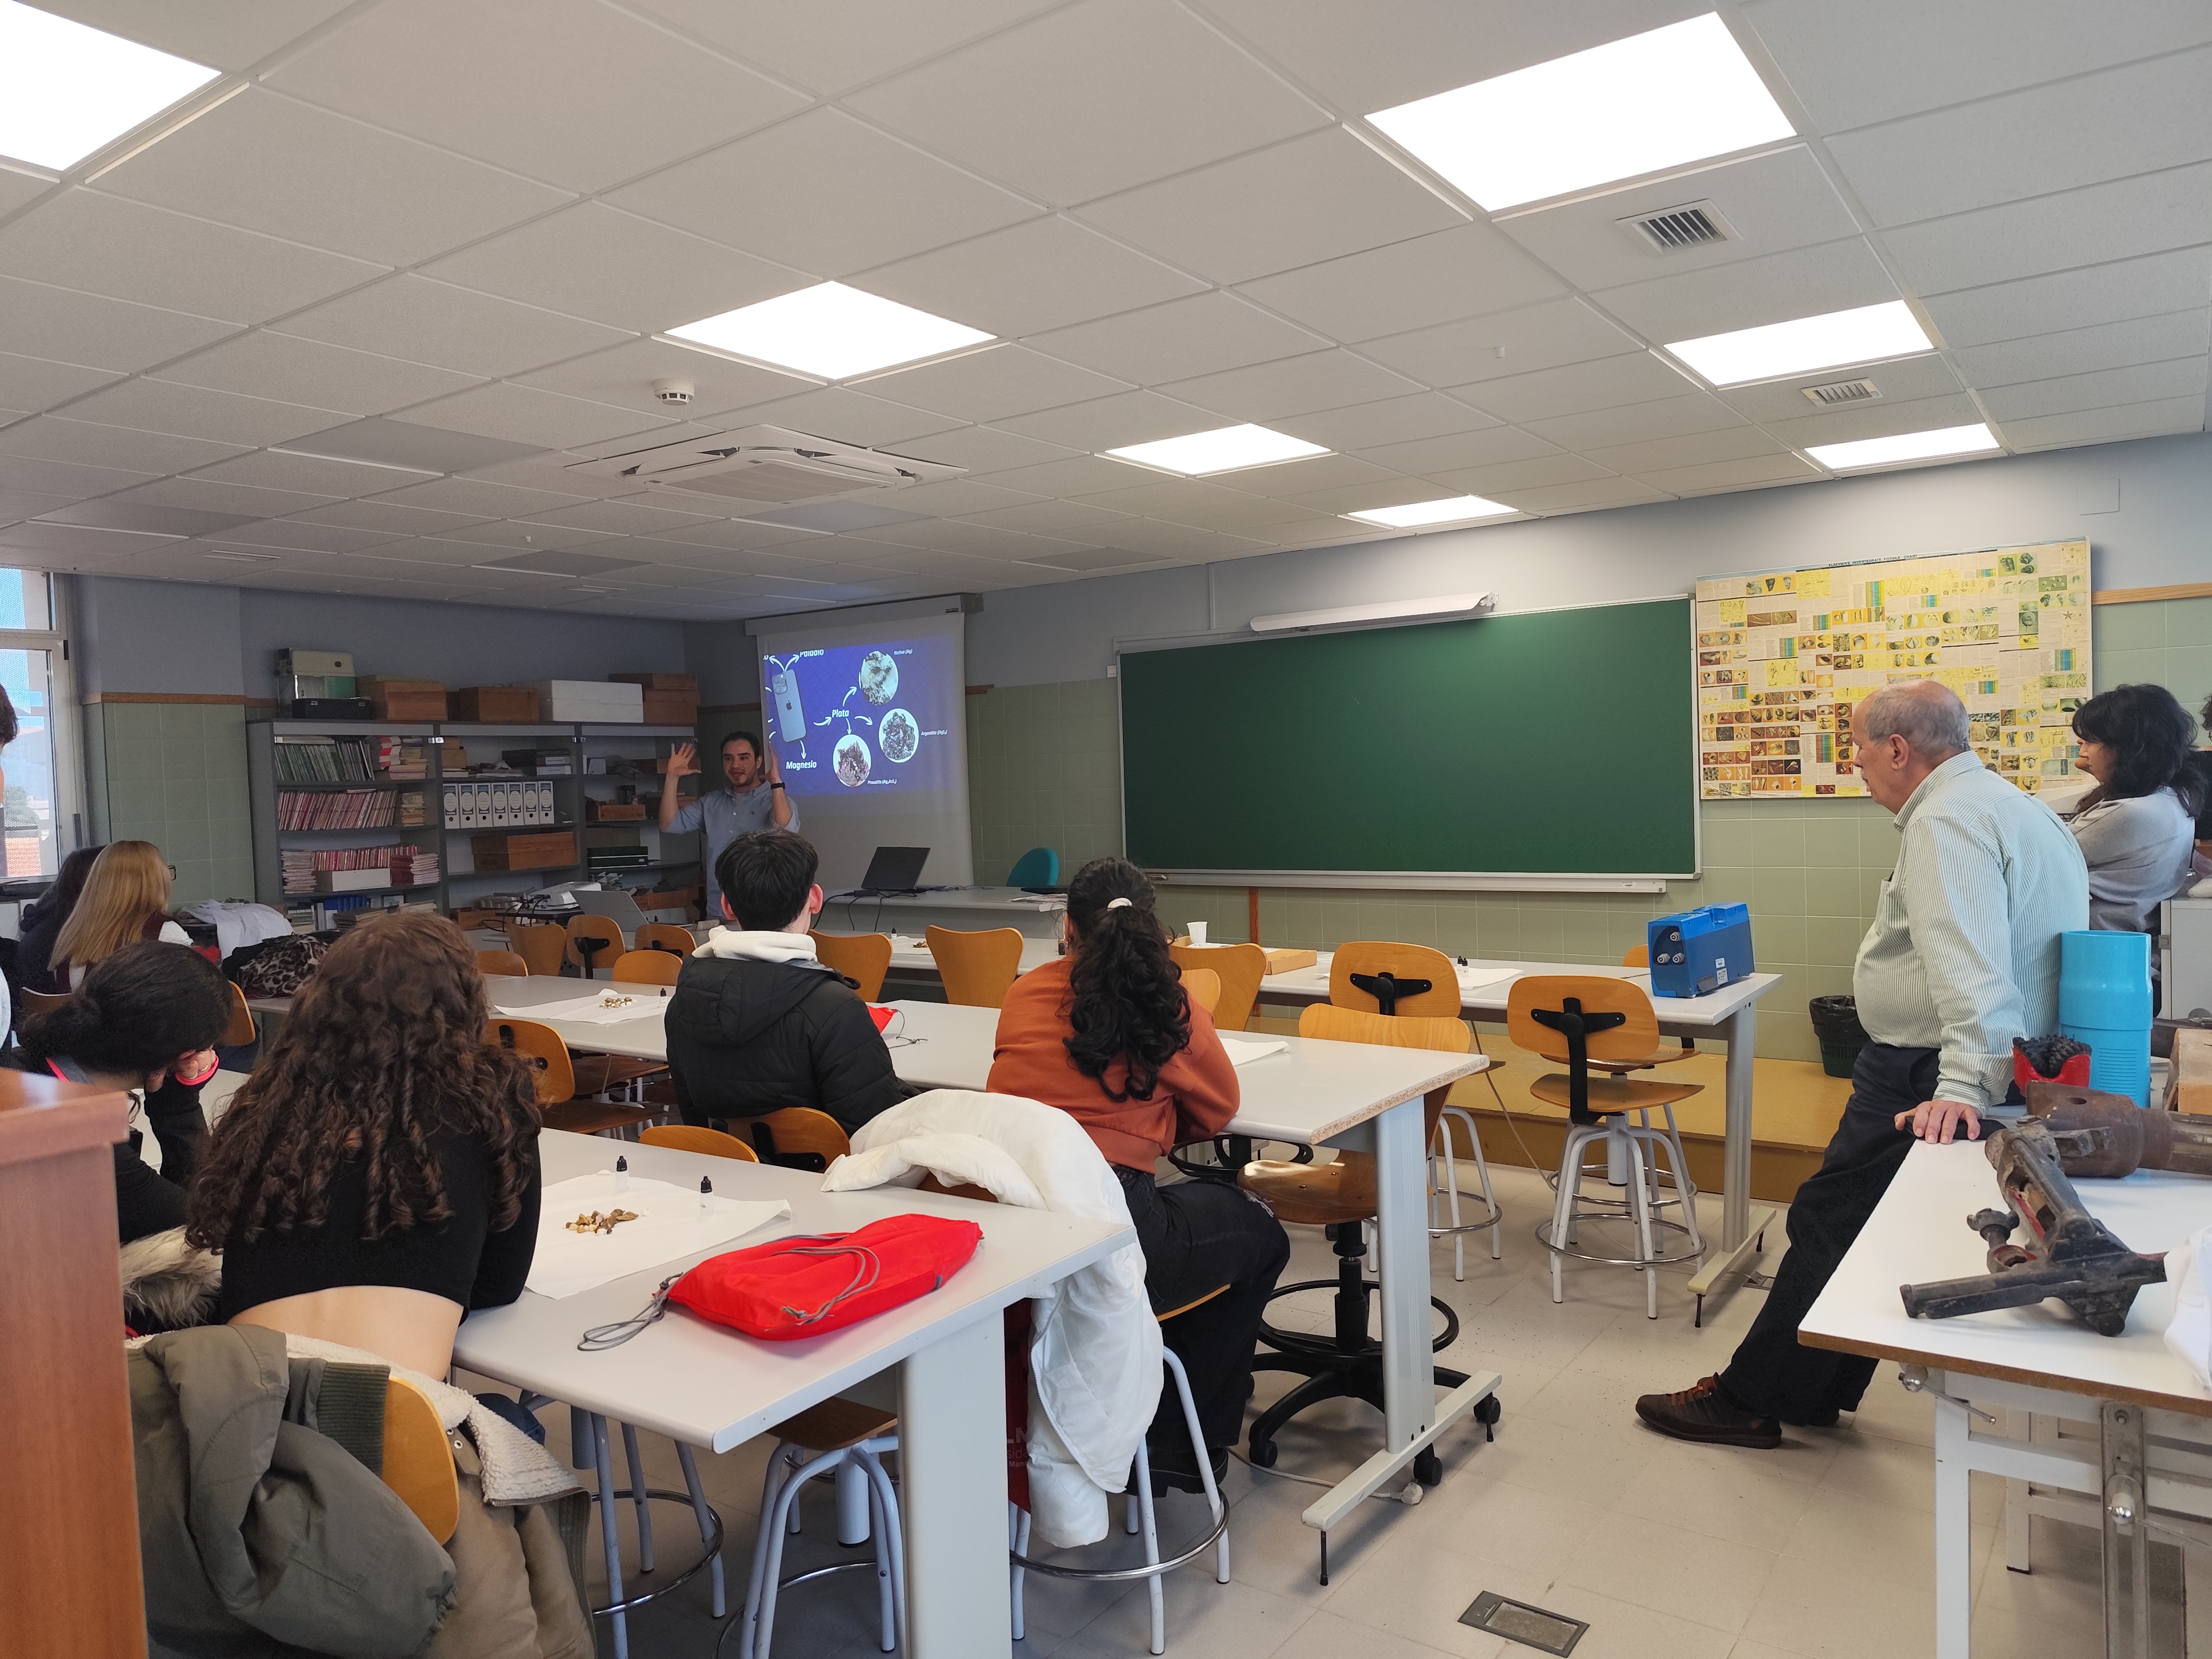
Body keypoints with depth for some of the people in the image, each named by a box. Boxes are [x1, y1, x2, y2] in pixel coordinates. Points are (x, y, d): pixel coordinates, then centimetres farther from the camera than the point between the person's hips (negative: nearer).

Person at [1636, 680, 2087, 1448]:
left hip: (1927, 1084, -11)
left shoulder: (1946, 822, -19)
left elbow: (1968, 963, -32)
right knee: (1865, 1236, 17)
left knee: (1829, 1226, -2)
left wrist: (1964, 1083, -39)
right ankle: (1812, 1392, 28)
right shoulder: (2022, 809, 16)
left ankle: (1750, 1399, 8)